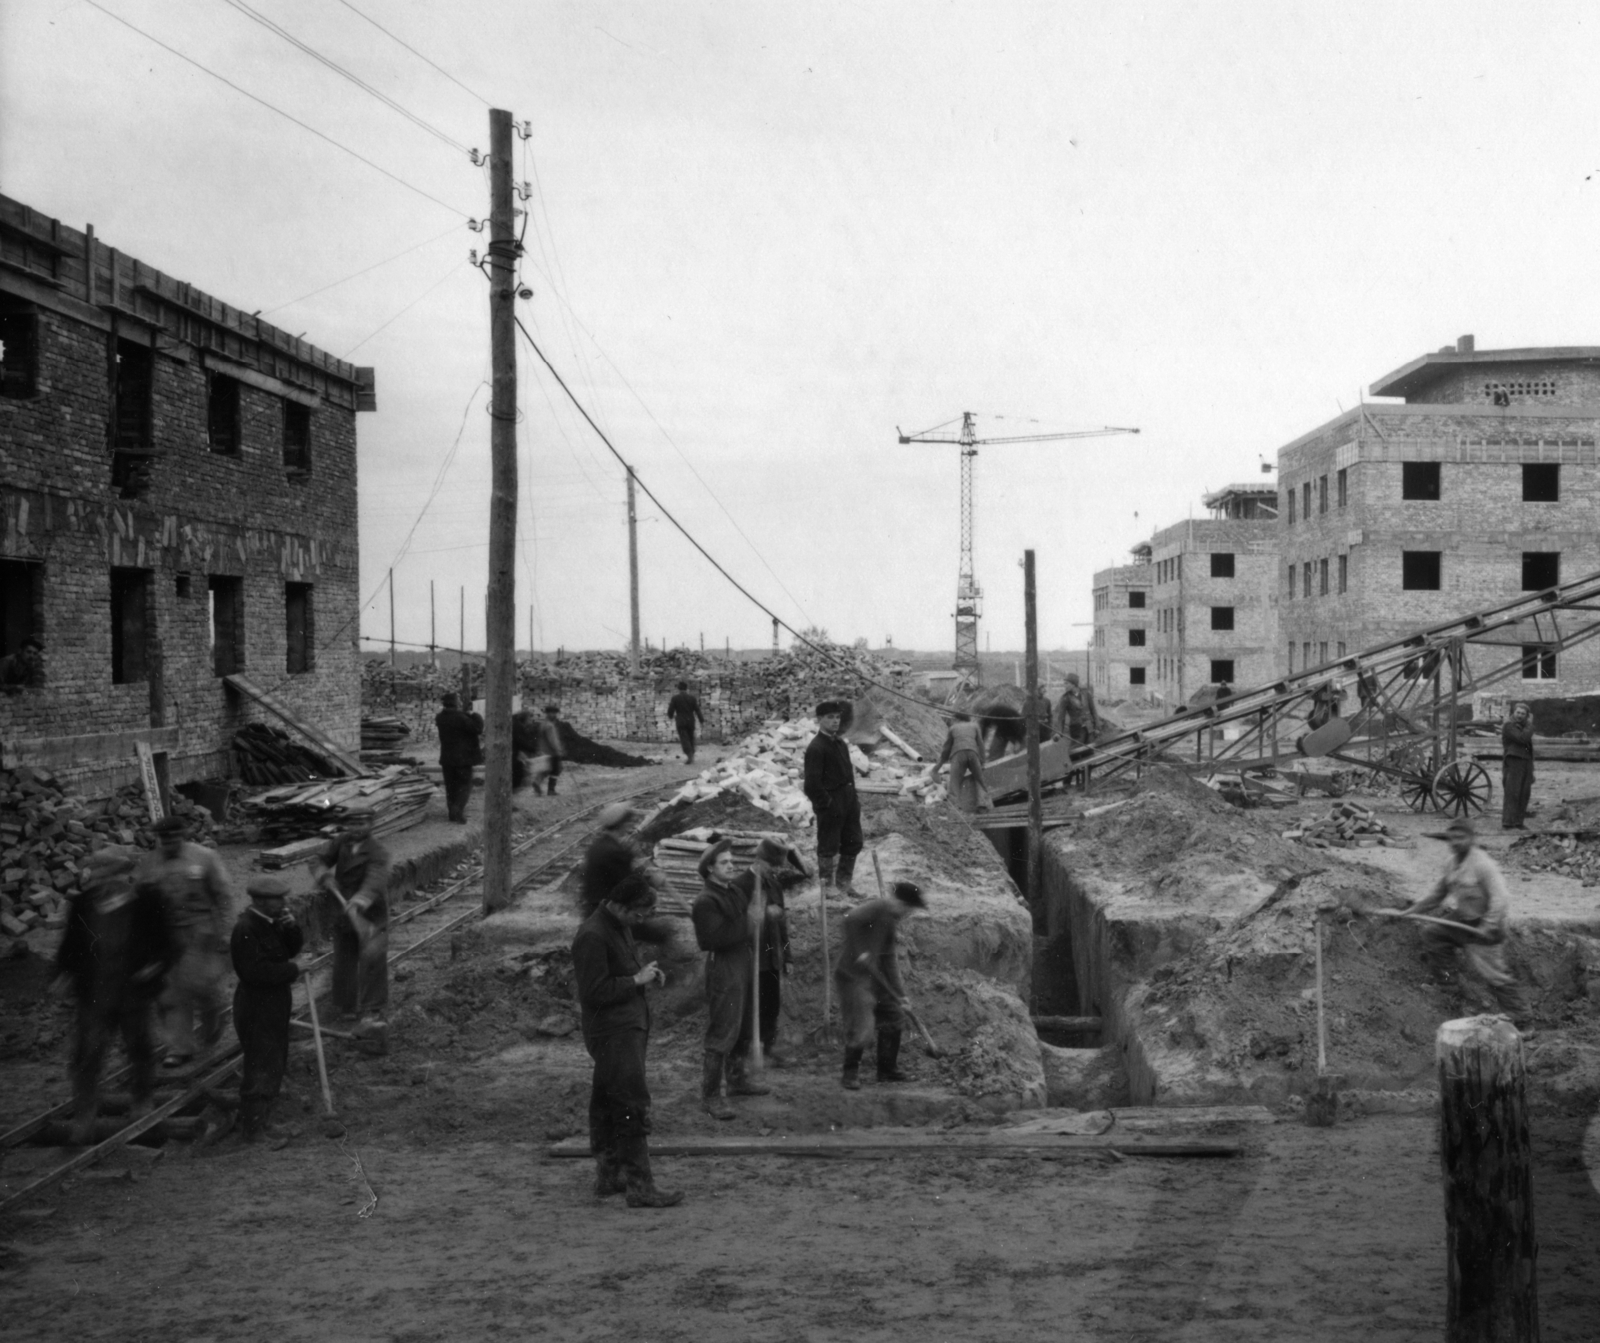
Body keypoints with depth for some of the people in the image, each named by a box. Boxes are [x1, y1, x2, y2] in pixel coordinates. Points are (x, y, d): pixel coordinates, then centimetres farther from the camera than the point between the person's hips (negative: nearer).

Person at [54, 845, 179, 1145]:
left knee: (139, 1048, 17)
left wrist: (157, 966, -20)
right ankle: (83, 1120, 5)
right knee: (86, 1054, -3)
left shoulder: (146, 903, -12)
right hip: (94, 996, 1)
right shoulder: (83, 905, -5)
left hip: (133, 993, -1)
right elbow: (71, 944, 9)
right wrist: (65, 971, -3)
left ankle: (143, 1101, 40)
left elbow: (169, 945, -5)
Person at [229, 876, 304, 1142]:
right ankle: (252, 1131, 6)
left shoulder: (273, 922, 5)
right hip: (256, 1008, -10)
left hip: (275, 1004, 10)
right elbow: (254, 970, -30)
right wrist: (292, 970, -21)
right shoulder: (246, 929, -23)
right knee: (262, 1069, -4)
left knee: (276, 1063, 22)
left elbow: (294, 948, 6)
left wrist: (291, 928, -14)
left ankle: (257, 1118, 39)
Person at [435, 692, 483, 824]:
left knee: (450, 786, 14)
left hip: (446, 758, 6)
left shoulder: (440, 717, 2)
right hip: (463, 758, -6)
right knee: (464, 785, 2)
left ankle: (452, 812, 16)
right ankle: (458, 809, -15)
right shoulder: (460, 717, -19)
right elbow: (477, 729, -19)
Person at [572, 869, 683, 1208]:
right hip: (612, 1032, -10)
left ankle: (608, 1176, 24)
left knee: (608, 1103, 16)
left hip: (630, 1027, 10)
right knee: (633, 1105, -12)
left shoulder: (621, 927, 12)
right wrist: (637, 980, -17)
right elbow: (594, 992, -23)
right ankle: (639, 1186, -12)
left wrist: (647, 973, 9)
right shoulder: (592, 936, -20)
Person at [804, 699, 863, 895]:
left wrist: (854, 796, 13)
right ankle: (827, 886, 17)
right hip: (830, 805, -9)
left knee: (853, 843, 16)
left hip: (848, 802, 9)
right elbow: (812, 784, -19)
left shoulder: (840, 743, 11)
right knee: (828, 847, 4)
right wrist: (826, 803, -17)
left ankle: (844, 882, 30)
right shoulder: (816, 748, -16)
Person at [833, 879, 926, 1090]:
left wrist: (899, 992, 16)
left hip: (873, 975, 10)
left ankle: (888, 1070, 27)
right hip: (853, 975, -10)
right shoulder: (876, 909, -14)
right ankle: (850, 1075, 4)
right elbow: (851, 920, -34)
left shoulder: (892, 920, 13)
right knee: (861, 1027, -12)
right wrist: (859, 952, -31)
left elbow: (888, 958, 18)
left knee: (893, 1017, 15)